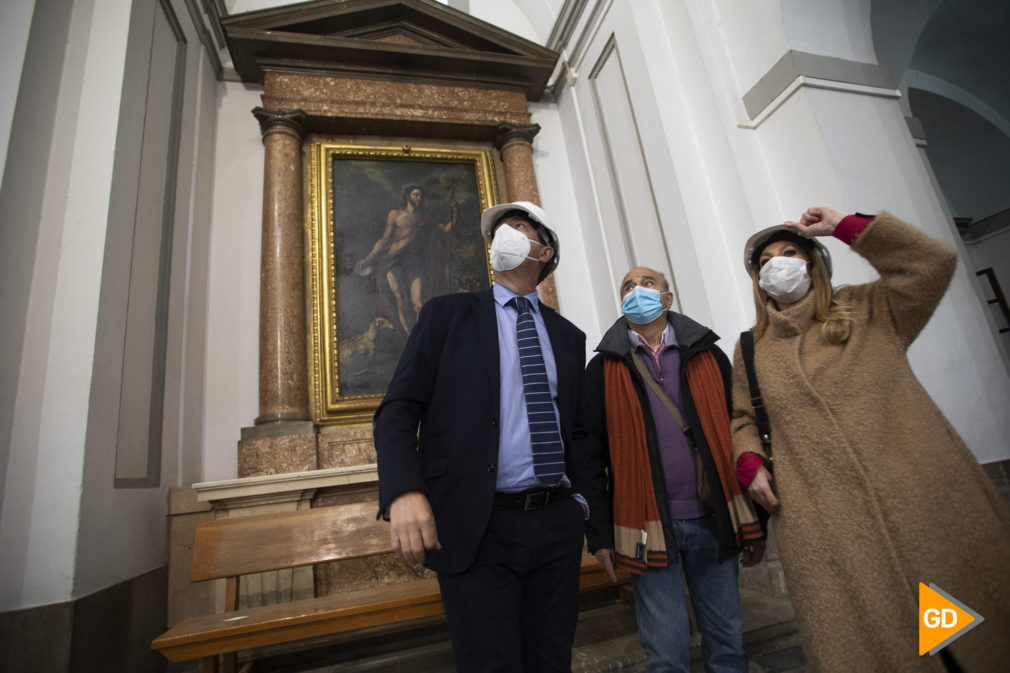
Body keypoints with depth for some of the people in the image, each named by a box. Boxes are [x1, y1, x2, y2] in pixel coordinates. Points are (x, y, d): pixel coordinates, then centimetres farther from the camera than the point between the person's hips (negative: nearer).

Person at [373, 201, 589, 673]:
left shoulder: (568, 336, 13)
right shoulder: (447, 314, 3)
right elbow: (397, 411, -5)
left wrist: (584, 501, 7)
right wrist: (404, 492, -20)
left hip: (557, 524, 4)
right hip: (476, 530, -3)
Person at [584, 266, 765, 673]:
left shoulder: (708, 356, 6)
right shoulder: (603, 369, 0)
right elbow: (593, 456, -1)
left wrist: (753, 521, 5)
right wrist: (599, 533, -3)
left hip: (713, 522, 2)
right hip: (647, 528, -2)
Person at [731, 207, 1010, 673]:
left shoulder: (868, 311, 9)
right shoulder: (752, 350, 11)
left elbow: (932, 262, -4)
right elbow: (741, 417, 15)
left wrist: (843, 226, -1)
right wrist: (750, 462, -4)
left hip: (922, 498, 0)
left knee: (970, 630, 9)